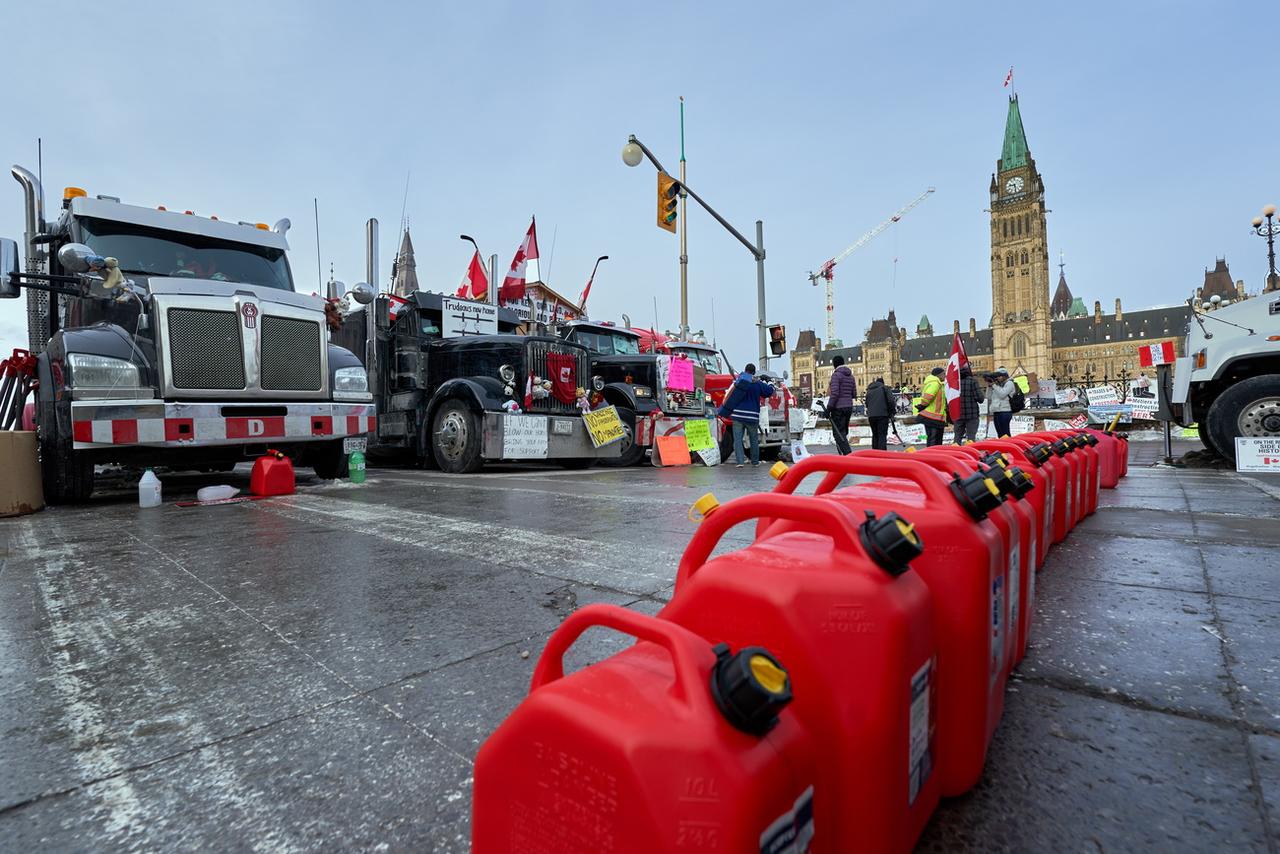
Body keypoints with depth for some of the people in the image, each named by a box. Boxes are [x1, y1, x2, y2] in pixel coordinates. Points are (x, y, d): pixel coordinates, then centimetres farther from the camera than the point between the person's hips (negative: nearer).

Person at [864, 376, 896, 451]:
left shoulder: (869, 390, 18)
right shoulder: (884, 388, 4)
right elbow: (891, 401, -5)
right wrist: (892, 412, 4)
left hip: (871, 416, 4)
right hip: (882, 414, -4)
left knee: (875, 435, 13)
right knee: (882, 435, -5)